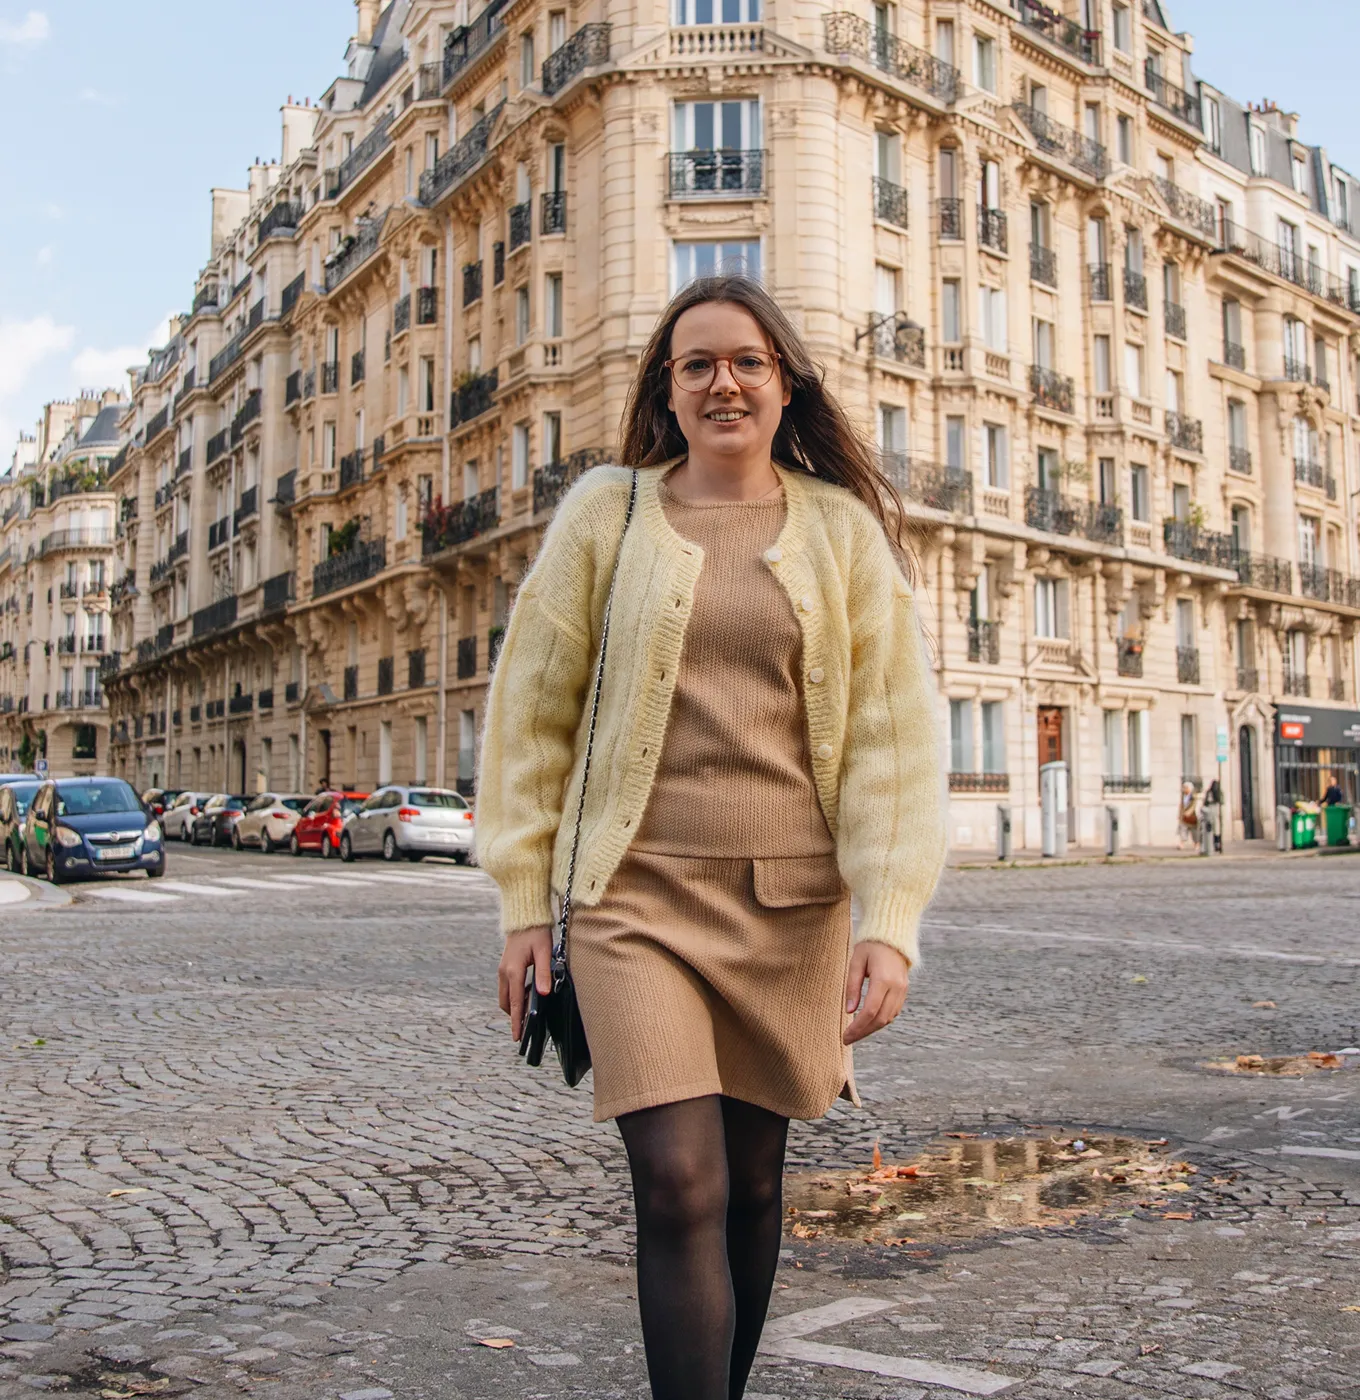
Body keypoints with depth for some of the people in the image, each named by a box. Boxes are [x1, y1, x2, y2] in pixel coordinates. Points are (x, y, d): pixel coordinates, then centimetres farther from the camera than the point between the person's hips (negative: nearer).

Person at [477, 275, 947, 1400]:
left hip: (791, 898, 2)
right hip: (639, 892, -1)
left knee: (754, 1181, 13)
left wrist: (891, 917, -9)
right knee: (681, 1186, -12)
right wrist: (524, 902, 2)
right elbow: (531, 713, 6)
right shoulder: (605, 513, 5)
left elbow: (896, 730, 1)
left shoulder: (843, 528, 6)